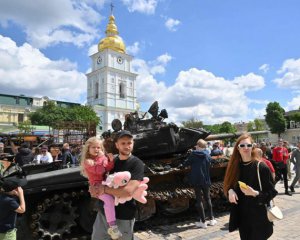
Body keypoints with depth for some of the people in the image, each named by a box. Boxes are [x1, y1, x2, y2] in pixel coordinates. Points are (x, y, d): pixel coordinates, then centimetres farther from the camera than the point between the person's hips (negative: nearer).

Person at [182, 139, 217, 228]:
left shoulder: (193, 155, -9)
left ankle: (203, 222, 9)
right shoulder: (207, 155, 0)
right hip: (206, 180, 3)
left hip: (196, 181, -3)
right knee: (208, 199, 18)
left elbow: (185, 164, -5)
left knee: (199, 200, 5)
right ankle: (211, 219, 24)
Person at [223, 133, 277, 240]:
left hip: (258, 217, -4)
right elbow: (229, 185, 10)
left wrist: (254, 193, -25)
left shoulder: (261, 167, -13)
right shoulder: (235, 167, 0)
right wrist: (230, 190, -12)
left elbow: (272, 192, -9)